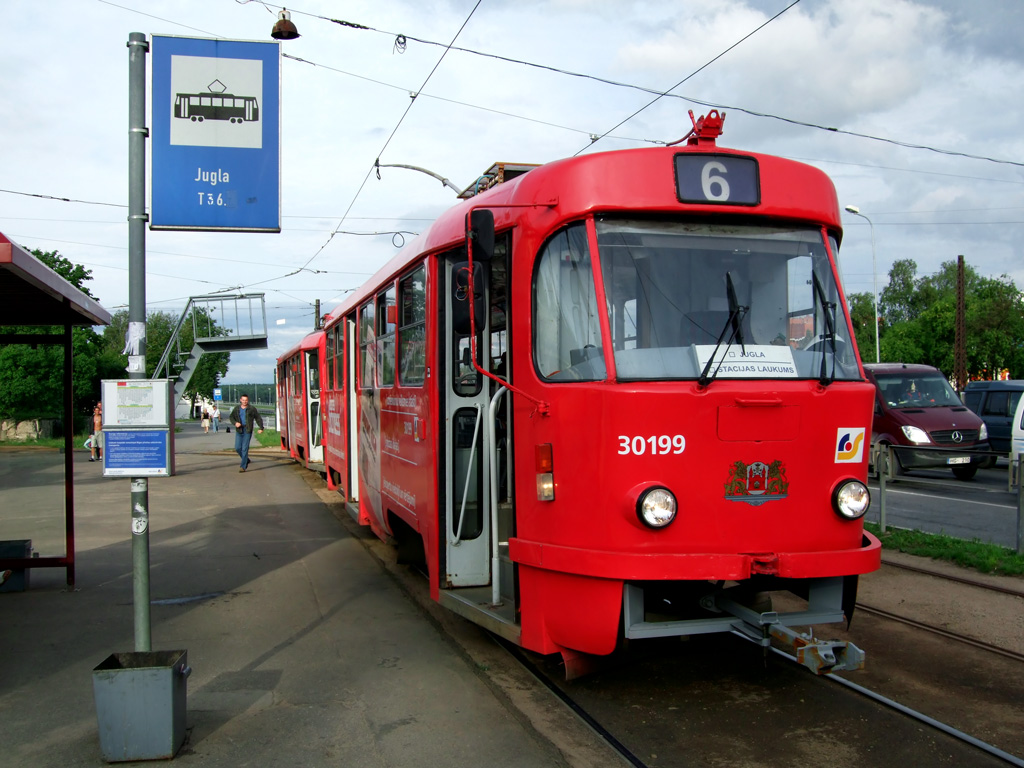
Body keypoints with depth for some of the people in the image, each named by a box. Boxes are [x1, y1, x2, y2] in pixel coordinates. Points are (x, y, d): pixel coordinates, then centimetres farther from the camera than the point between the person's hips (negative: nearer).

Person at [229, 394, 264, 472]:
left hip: (247, 430, -4)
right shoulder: (236, 408, 9)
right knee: (237, 448, 1)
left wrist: (261, 427, -1)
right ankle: (246, 460, 26)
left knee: (245, 448, -8)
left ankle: (243, 466, -5)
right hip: (239, 430, 4)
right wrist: (235, 423, -3)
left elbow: (258, 418, 6)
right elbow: (231, 416, 17)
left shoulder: (252, 408, 1)